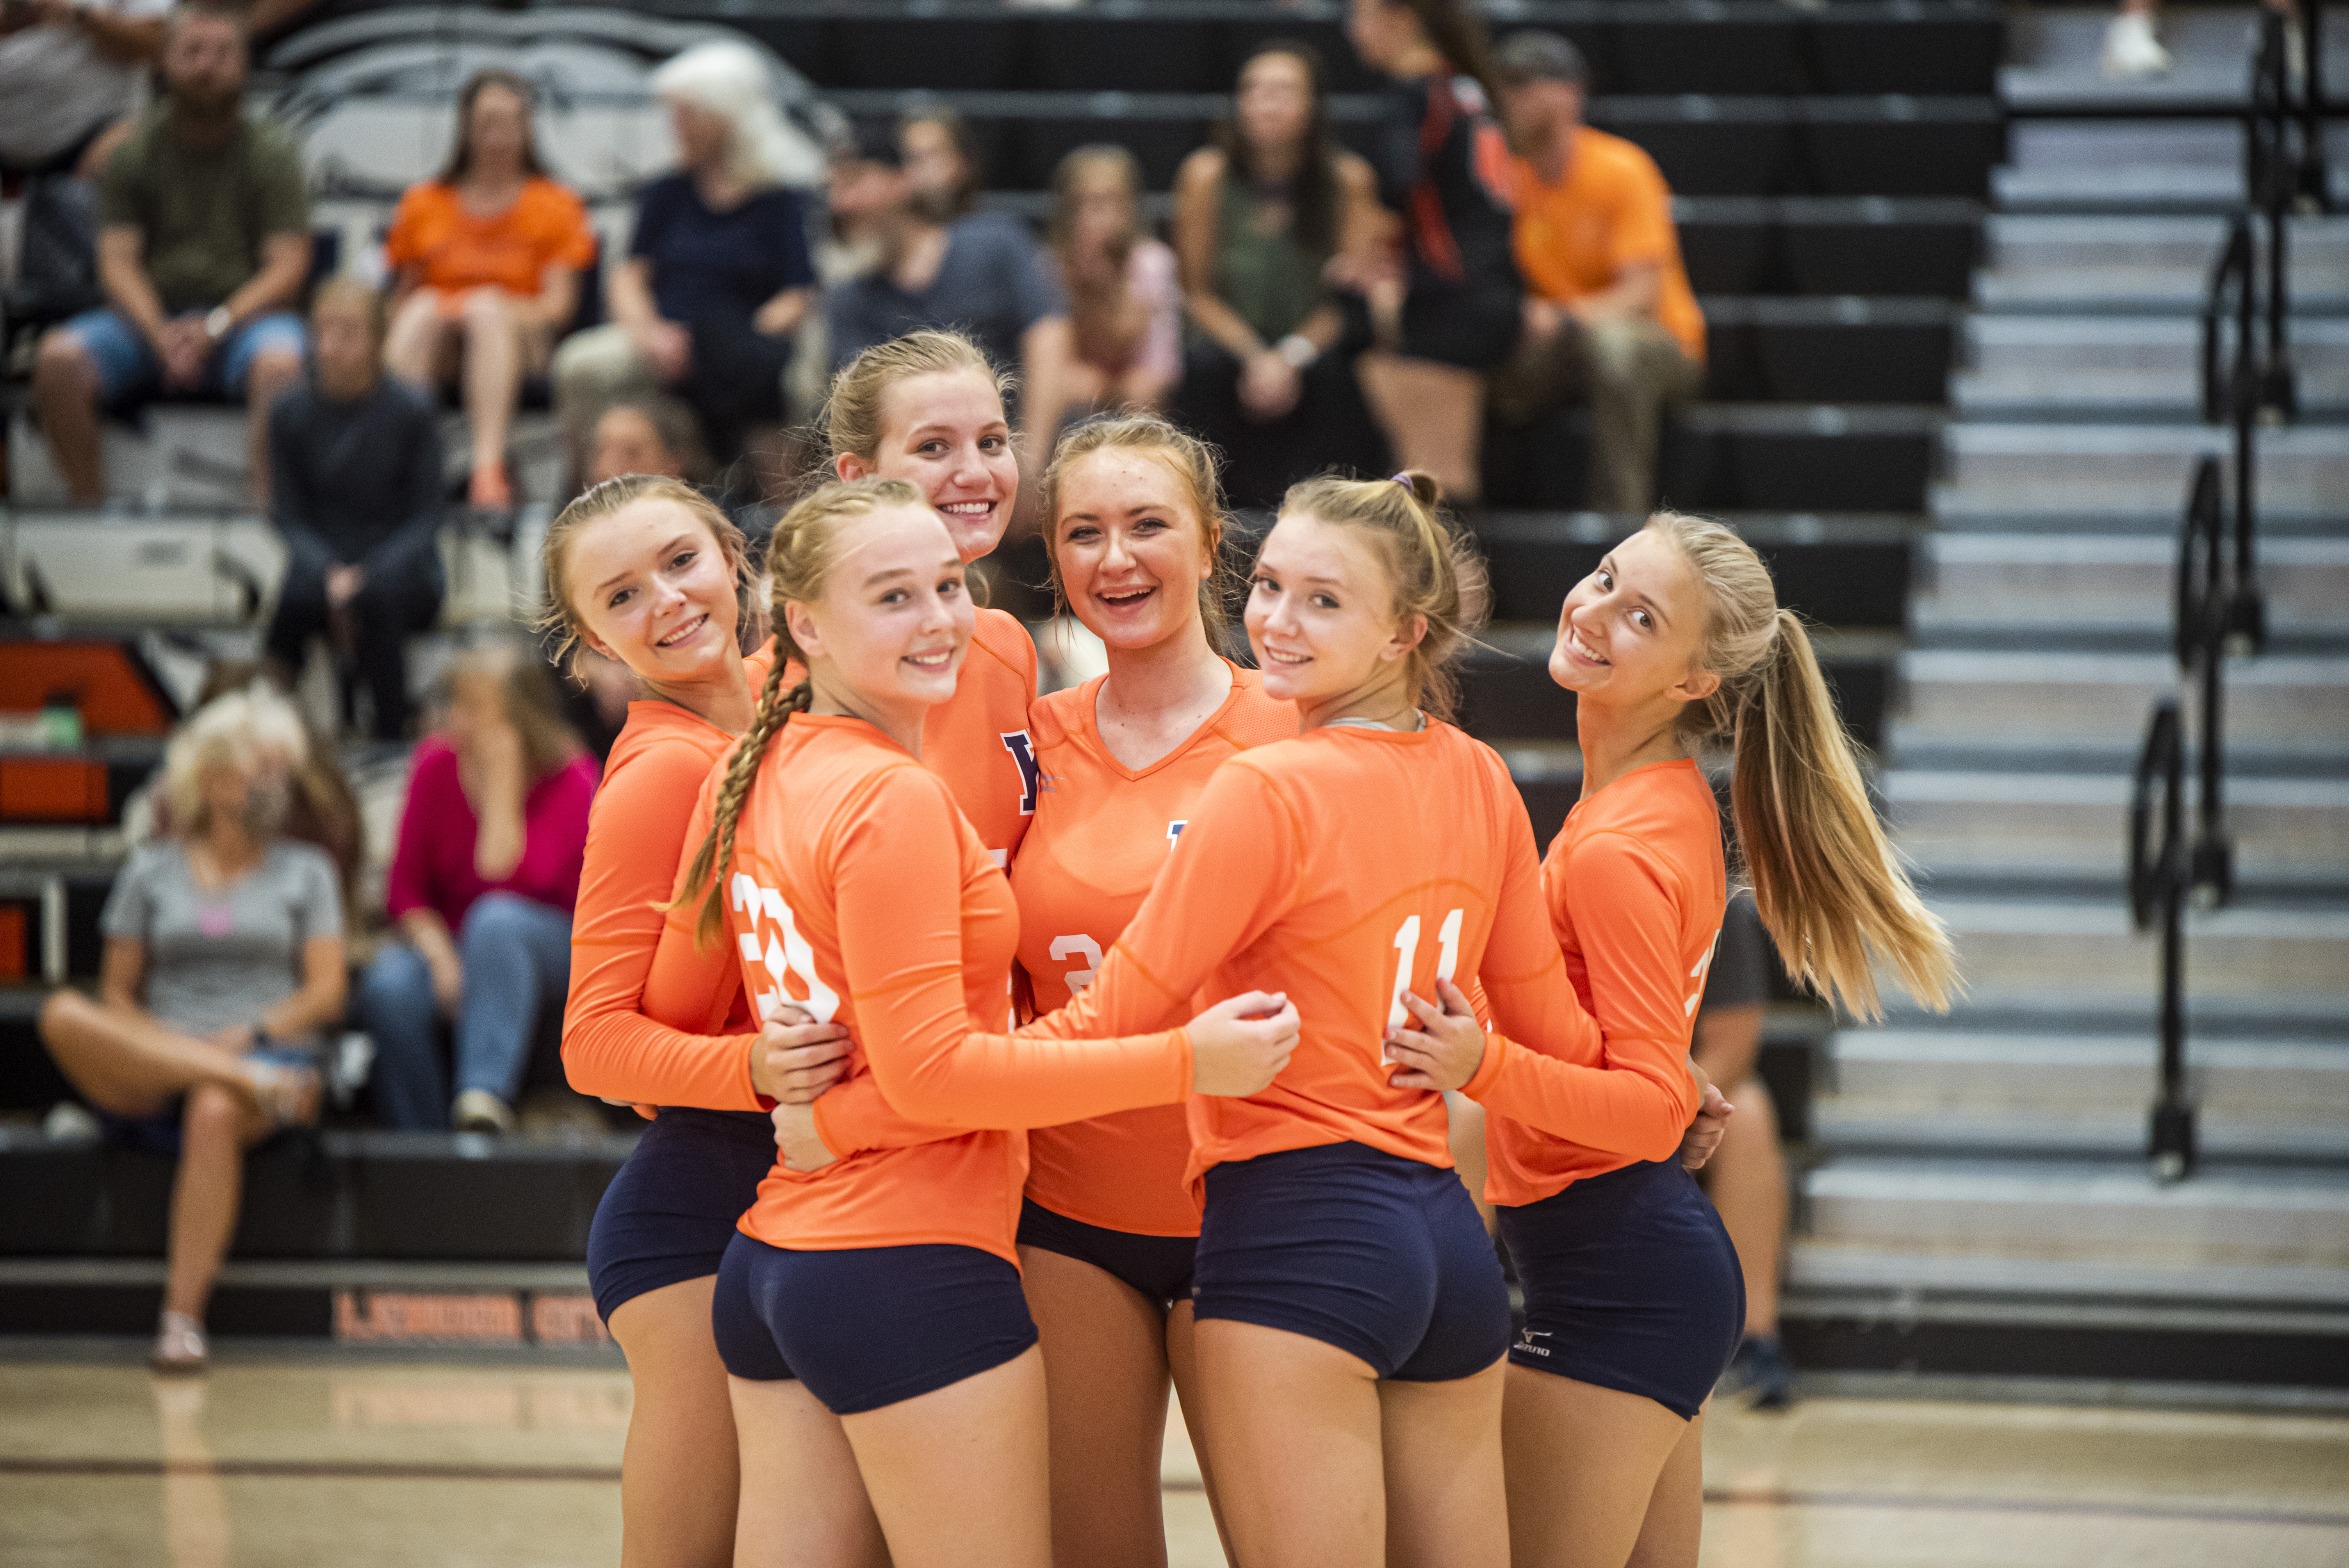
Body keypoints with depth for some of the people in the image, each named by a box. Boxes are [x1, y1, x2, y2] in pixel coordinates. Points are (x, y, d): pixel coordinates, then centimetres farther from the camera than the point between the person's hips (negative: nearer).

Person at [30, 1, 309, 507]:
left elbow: (288, 267, -4)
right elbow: (118, 262, 0)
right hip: (151, 317, 2)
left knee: (281, 363, -37)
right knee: (58, 359, -26)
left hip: (246, 314, -2)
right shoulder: (134, 153, 8)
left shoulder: (271, 153, 4)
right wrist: (159, 333, -19)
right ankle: (87, 504, -20)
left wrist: (215, 326, -19)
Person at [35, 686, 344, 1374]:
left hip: (272, 1054, -2)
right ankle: (249, 1082, -38)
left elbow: (326, 994, 7)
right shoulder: (152, 872, 18)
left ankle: (183, 1317, -42)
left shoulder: (305, 871, 17)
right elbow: (117, 995, 12)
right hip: (150, 1075, 2)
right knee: (63, 1016, -30)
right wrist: (164, 1042, -9)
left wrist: (251, 1035, -11)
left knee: (214, 1112, -40)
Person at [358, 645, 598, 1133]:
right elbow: (405, 890, 0)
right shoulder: (439, 764, -2)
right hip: (452, 942, 3)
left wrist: (503, 784, -26)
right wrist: (438, 951, -18)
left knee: (495, 920, -39)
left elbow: (506, 878, -26)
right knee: (389, 989, -31)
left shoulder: (571, 781, -13)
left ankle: (486, 1100, -51)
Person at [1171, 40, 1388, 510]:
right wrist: (1256, 359, -17)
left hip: (1317, 344, 0)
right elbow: (1198, 293, -1)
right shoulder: (1207, 175, -7)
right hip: (1231, 342, 0)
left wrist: (1294, 356, -21)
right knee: (1205, 367, -33)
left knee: (1334, 371, -33)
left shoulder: (1348, 179, -8)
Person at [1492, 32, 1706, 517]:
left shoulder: (1621, 170, -13)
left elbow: (1643, 293, -20)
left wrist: (1560, 317, -37)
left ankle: (1621, 525, -37)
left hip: (1661, 344, -4)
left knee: (1612, 342, -40)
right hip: (1556, 349, 4)